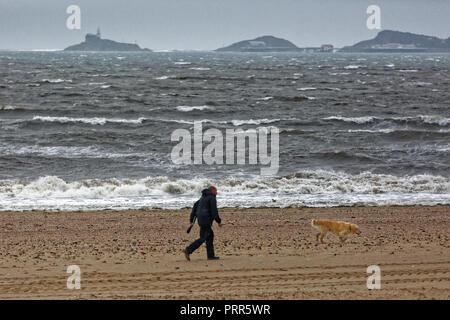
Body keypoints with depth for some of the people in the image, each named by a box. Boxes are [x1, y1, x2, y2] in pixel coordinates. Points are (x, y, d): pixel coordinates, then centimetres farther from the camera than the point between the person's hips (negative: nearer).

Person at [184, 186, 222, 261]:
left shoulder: (203, 198, 20)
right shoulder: (212, 198, -6)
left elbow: (195, 207, 16)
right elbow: (214, 211, -14)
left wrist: (191, 220, 14)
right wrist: (219, 221, -6)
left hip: (200, 219, 9)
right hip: (206, 220, -9)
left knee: (210, 235, 16)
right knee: (203, 238, -10)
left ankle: (210, 255, 15)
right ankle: (188, 250, -20)